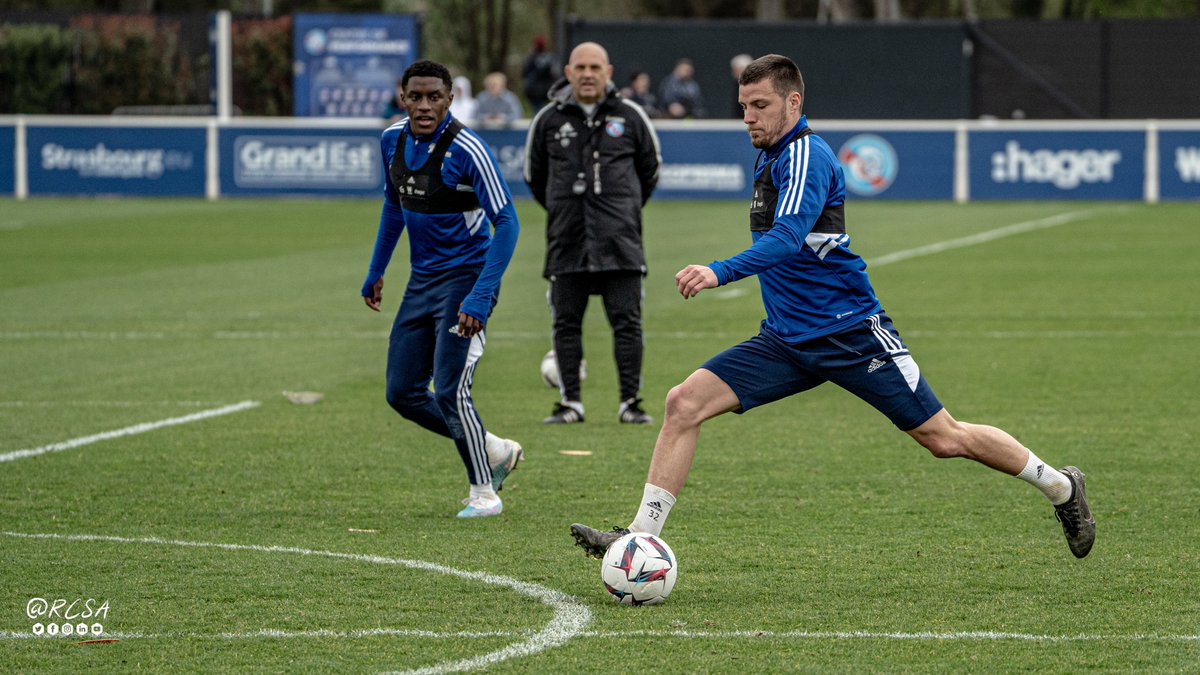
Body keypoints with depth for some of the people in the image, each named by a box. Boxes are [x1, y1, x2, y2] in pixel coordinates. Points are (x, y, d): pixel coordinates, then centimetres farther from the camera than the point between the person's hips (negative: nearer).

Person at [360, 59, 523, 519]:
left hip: (465, 278, -7)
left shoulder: (466, 149, -20)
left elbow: (506, 223, -20)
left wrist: (481, 296, -27)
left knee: (450, 392, -13)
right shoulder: (393, 140, 1)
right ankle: (496, 452, 23)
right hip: (421, 280, 7)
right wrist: (376, 271, 20)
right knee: (403, 394, 6)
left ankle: (484, 492, 6)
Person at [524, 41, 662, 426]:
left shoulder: (630, 117, 3)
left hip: (619, 241, -1)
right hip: (566, 242, 1)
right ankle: (570, 403, 10)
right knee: (566, 323, 3)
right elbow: (534, 174, 19)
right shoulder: (548, 120, 5)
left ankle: (630, 402, 2)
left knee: (627, 322, -3)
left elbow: (651, 168, 17)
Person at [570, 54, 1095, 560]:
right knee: (684, 403, -10)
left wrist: (720, 273, -46)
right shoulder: (769, 157, 11)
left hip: (851, 332, -8)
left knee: (944, 439, 0)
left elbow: (787, 238, -33)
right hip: (786, 341, 8)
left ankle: (1060, 487, 21)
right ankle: (641, 537, -10)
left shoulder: (806, 155, -16)